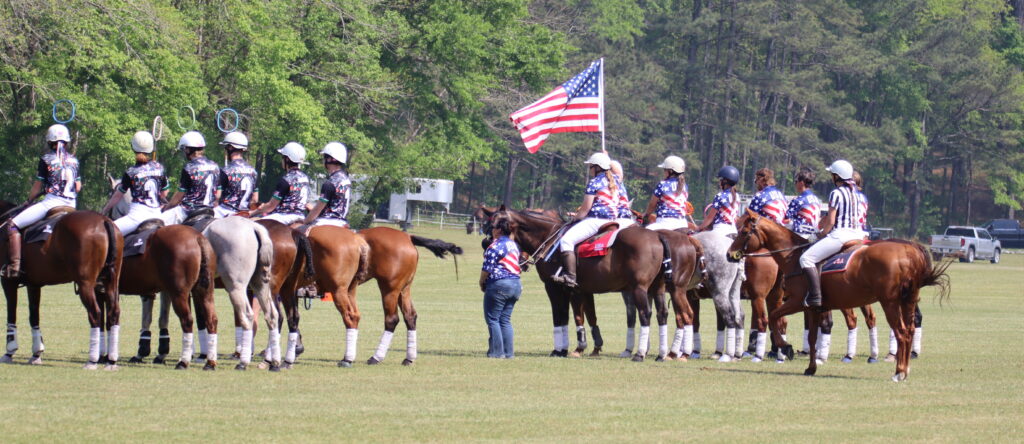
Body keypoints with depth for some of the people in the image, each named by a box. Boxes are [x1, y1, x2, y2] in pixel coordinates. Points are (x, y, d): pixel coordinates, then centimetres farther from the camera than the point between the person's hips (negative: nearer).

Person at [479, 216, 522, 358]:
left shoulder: (495, 246, -14)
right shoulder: (514, 245, 13)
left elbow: (487, 268, -15)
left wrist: (481, 283, -1)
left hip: (498, 285, -8)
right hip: (516, 283, 8)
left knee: (492, 319, 0)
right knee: (505, 320, 12)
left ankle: (497, 351, -2)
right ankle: (508, 352, 11)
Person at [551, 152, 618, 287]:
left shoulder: (594, 183, -9)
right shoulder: (614, 182, 17)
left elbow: (586, 208, -12)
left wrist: (576, 218, 6)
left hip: (595, 220, -10)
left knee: (567, 240, -18)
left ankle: (570, 276, -29)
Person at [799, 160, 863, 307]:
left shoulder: (836, 194, -10)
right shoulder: (854, 192, 15)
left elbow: (831, 221, -13)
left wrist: (822, 234, 3)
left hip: (839, 234, -9)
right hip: (857, 233, 9)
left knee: (806, 258, -10)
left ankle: (815, 296, -22)